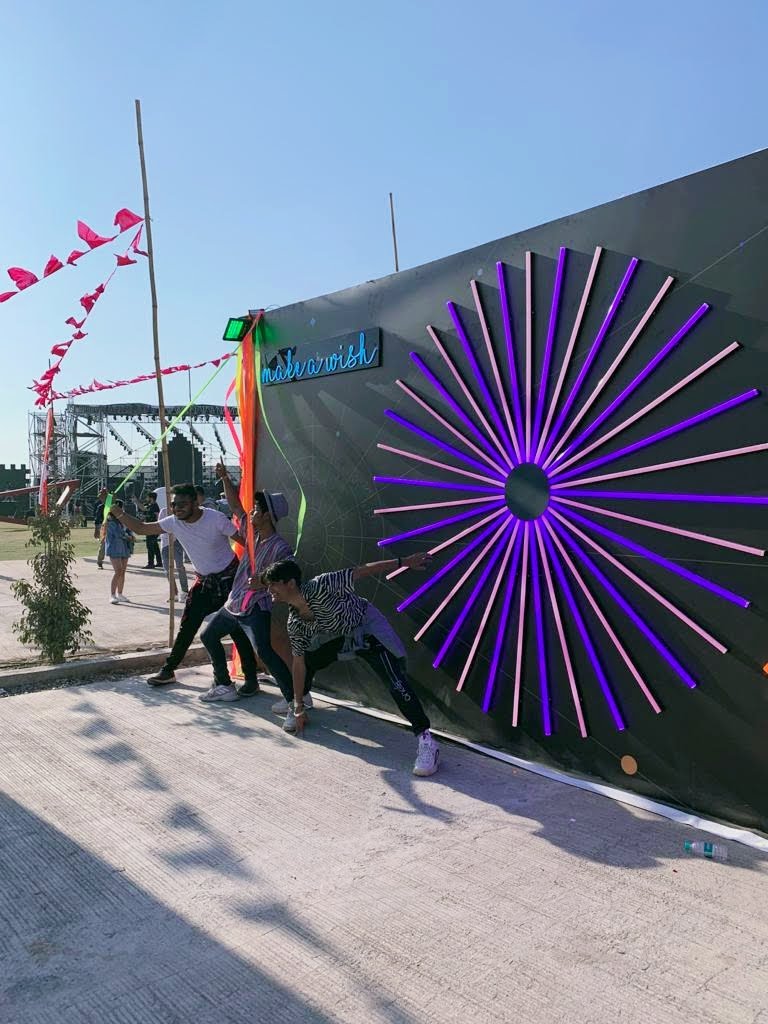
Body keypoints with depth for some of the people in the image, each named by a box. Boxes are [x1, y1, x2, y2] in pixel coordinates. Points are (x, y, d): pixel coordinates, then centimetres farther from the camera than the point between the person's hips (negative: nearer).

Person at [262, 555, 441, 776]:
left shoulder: (319, 587, -31)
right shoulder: (294, 623, -11)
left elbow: (361, 572, -27)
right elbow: (298, 664, -4)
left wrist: (404, 562, -27)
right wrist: (299, 707, -2)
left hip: (367, 626, -6)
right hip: (337, 635, 7)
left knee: (396, 682, -20)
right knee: (307, 660, -1)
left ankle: (426, 741, -19)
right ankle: (296, 708, 27)